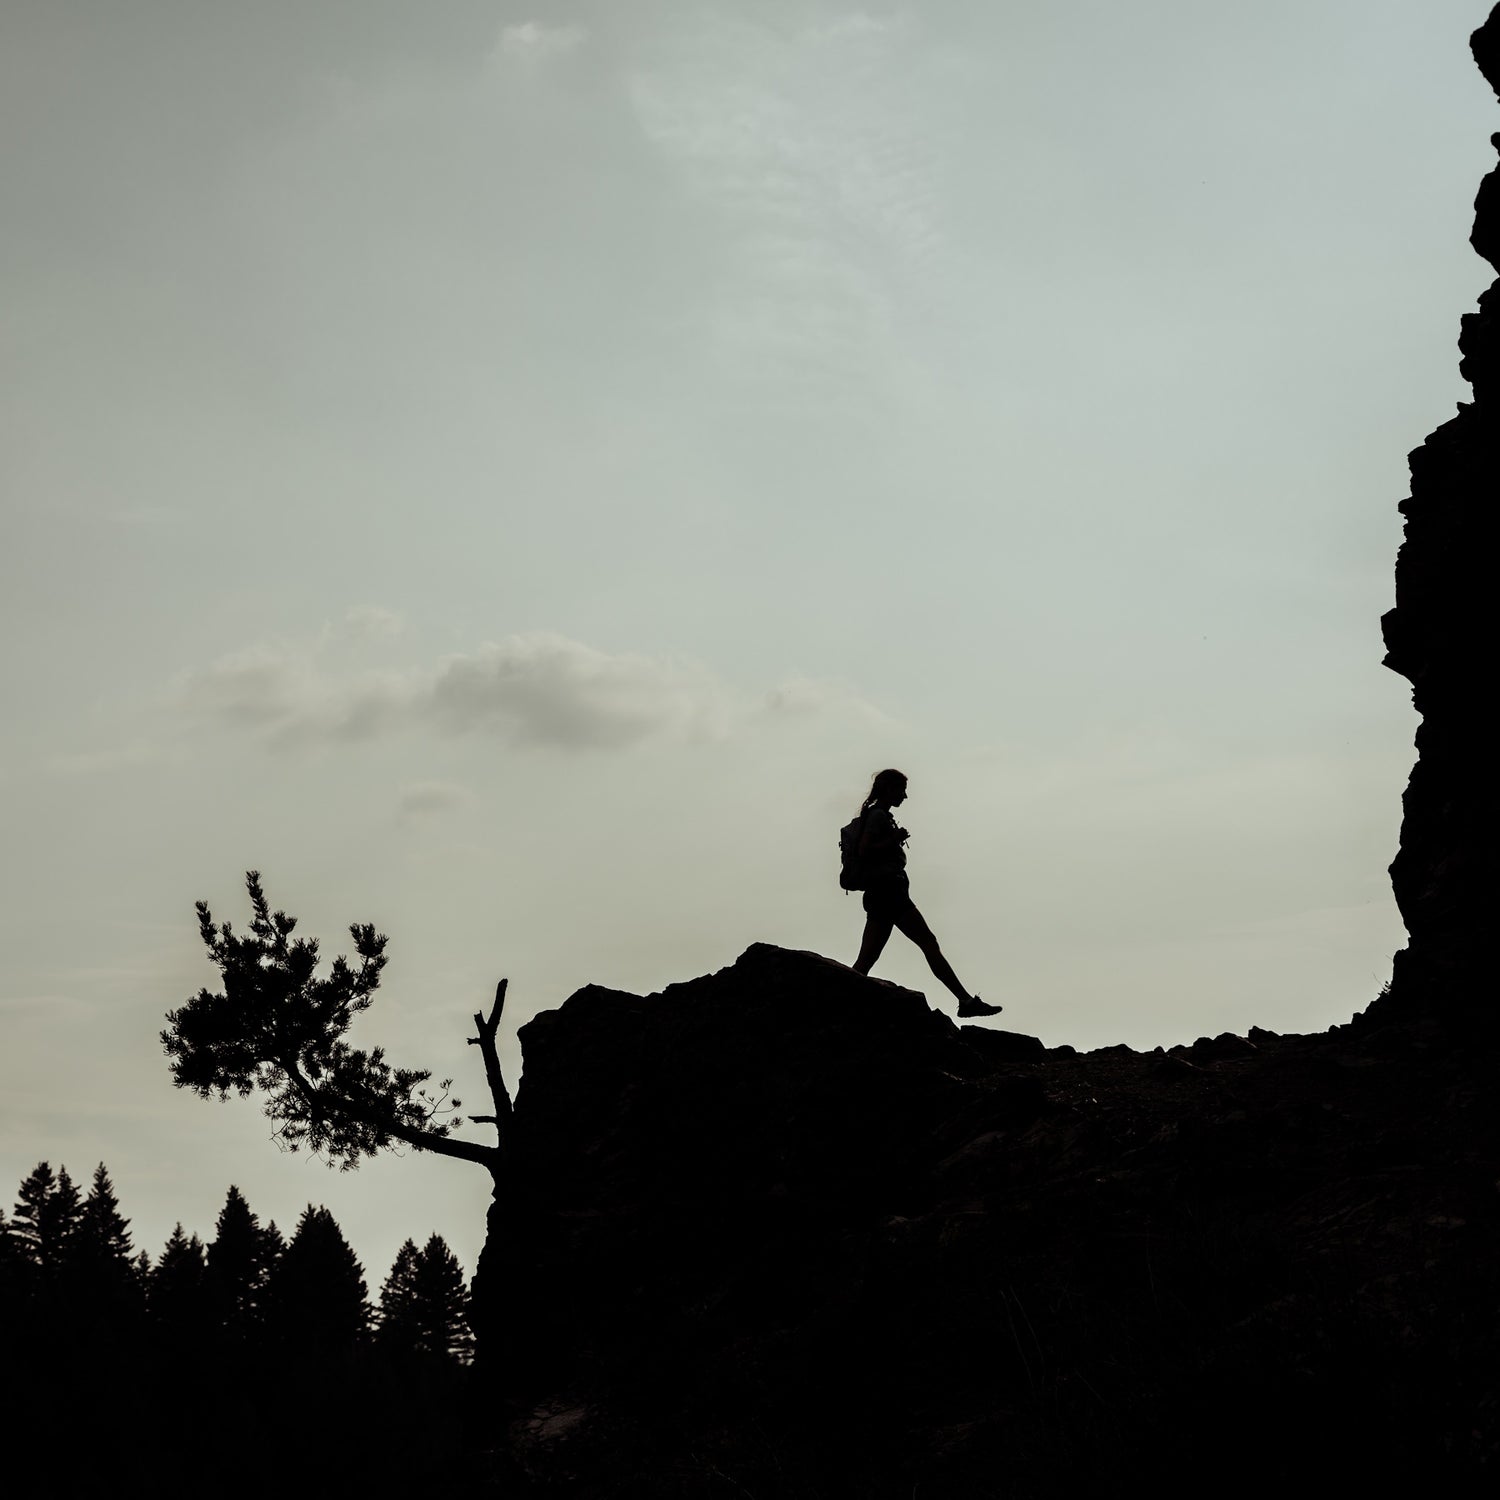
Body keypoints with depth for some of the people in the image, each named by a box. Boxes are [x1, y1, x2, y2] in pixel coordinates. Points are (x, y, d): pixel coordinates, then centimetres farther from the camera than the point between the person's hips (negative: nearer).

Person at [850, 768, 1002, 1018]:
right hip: (888, 887, -10)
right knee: (928, 942, -9)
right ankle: (967, 1001, -9)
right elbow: (864, 851, -17)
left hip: (877, 894, 10)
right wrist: (895, 840, -14)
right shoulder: (879, 815, -7)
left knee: (866, 961, 3)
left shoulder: (878, 815, 22)